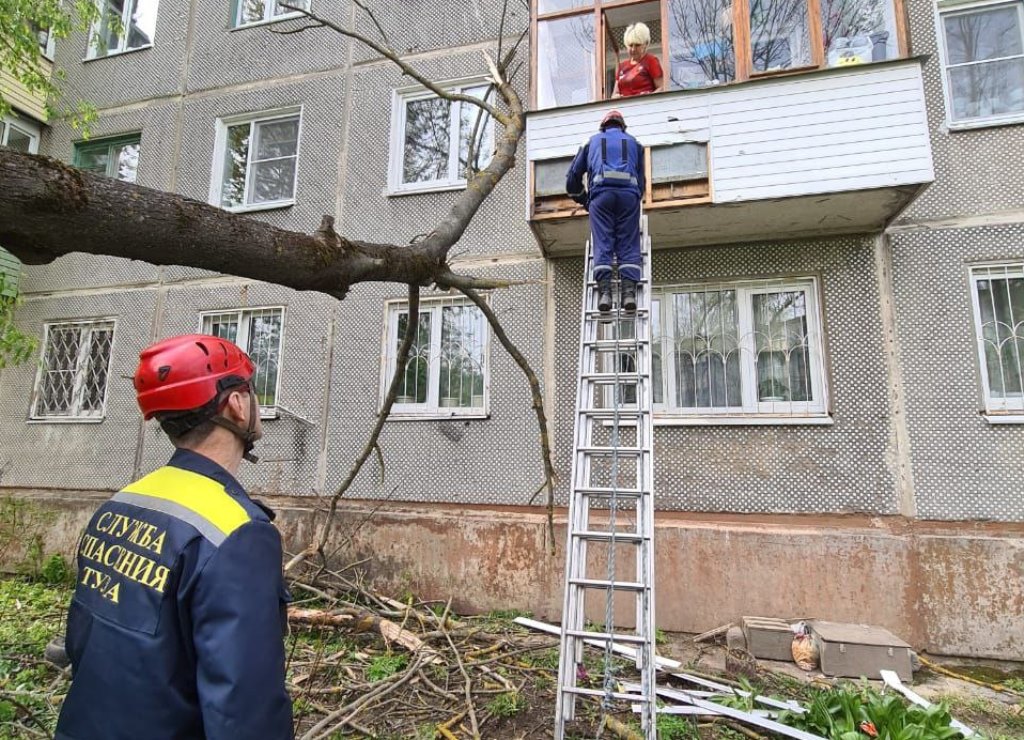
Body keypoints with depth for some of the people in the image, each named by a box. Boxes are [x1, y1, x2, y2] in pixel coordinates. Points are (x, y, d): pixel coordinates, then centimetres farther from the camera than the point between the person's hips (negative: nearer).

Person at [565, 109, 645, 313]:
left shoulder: (592, 142, 28)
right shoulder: (634, 143, 30)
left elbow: (572, 178, 25)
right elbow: (642, 180, 27)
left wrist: (583, 200, 38)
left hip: (601, 193, -1)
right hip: (629, 193, 1)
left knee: (602, 244, -7)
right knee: (629, 245, -3)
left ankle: (604, 292, -21)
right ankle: (629, 292, -18)